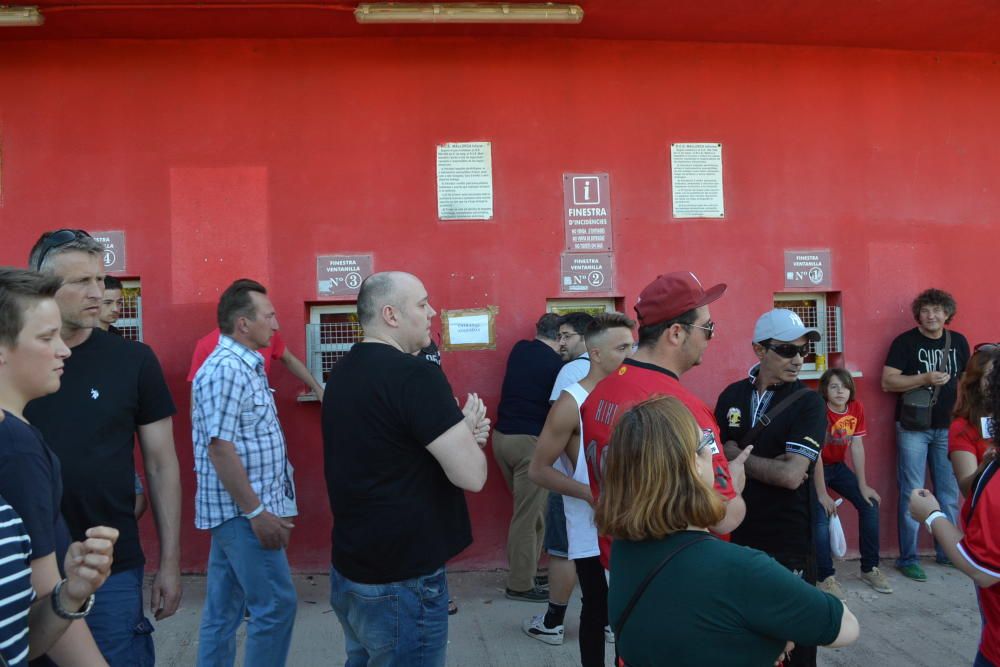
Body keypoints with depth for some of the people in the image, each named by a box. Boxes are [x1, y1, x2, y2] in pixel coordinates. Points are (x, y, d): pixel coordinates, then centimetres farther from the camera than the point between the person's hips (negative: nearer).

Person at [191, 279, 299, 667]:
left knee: (224, 609, 14)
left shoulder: (245, 365, 13)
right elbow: (219, 448, -23)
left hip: (238, 510, 9)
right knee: (276, 604, -4)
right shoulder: (226, 369, -18)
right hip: (243, 511, -9)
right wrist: (257, 512, -21)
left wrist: (263, 507, 19)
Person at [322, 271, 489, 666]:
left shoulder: (344, 371, 7)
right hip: (401, 581, -9)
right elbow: (471, 475, -23)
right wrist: (468, 431, -3)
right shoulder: (414, 374, -21)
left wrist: (457, 432, 2)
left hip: (349, 569, 9)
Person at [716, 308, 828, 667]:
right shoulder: (732, 395, 5)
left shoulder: (808, 402, -9)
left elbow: (791, 475, -18)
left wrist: (738, 456, -7)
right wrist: (770, 465, -15)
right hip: (736, 533, 4)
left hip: (788, 541, -4)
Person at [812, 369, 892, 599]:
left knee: (869, 504, -2)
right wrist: (822, 495, -24)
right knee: (821, 517, -20)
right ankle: (825, 578, -8)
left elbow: (857, 446, -3)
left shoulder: (856, 408, -8)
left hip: (837, 466, 6)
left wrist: (863, 486, -4)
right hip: (815, 469, -6)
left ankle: (869, 569, 12)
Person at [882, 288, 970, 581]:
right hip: (914, 428, -4)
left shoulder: (959, 342, 7)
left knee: (950, 492, 11)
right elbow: (887, 382, -12)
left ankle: (948, 551, 25)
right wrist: (925, 379, -22)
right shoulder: (905, 342, -6)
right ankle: (907, 558, 7)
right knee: (912, 494, -1)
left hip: (947, 427, 4)